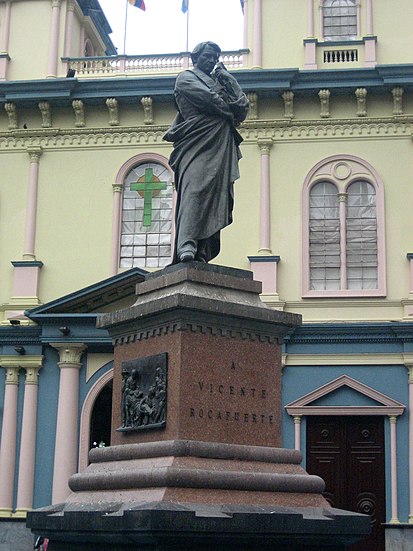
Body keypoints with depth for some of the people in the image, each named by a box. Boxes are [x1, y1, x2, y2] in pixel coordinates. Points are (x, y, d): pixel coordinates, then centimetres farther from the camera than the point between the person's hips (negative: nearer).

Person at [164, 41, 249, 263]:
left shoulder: (217, 81, 34)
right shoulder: (186, 77, 14)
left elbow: (243, 105, 20)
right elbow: (206, 98, -5)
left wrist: (226, 77, 14)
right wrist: (230, 112, 8)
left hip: (221, 147, 7)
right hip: (197, 143, -6)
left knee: (216, 194, -7)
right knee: (194, 188, -23)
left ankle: (201, 251, -13)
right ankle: (187, 245, -35)